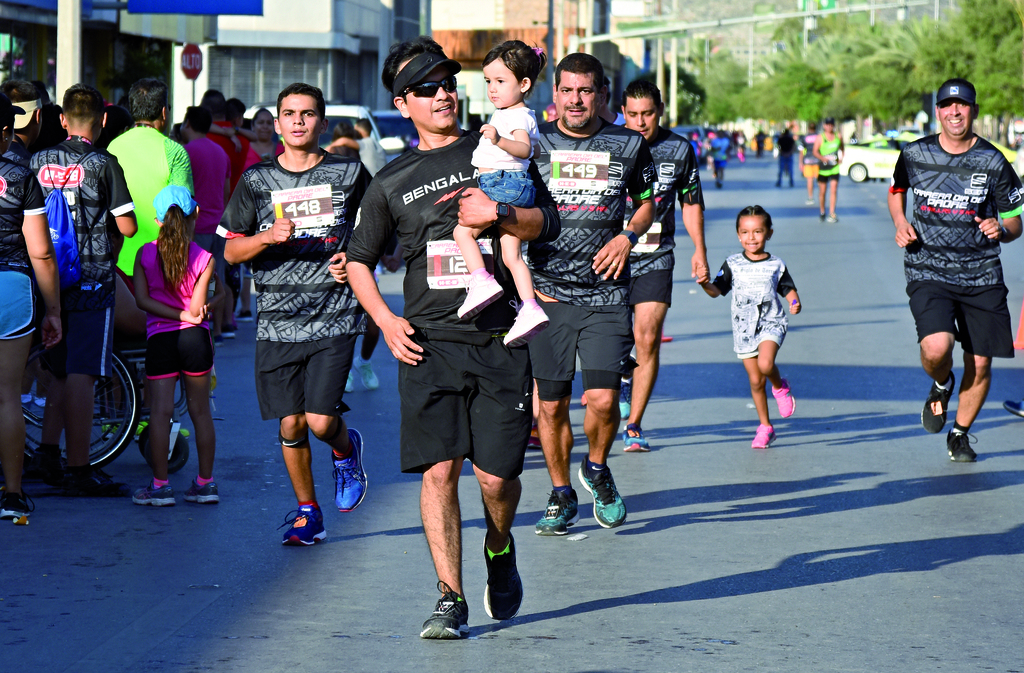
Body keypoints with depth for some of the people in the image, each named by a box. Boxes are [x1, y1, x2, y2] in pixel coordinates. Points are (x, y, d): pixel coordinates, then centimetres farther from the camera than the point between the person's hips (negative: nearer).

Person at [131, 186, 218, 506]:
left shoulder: (145, 254, -1)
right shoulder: (204, 259, -6)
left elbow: (142, 300, -6)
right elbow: (198, 309, -9)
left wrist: (182, 315, -8)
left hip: (160, 338, 0)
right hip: (196, 337, 0)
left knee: (160, 411, 1)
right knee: (200, 411, 10)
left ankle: (160, 485, 0)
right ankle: (205, 483, 16)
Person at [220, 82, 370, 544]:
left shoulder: (349, 174, 4)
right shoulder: (256, 180, 6)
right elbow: (231, 251, 7)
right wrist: (269, 237, -12)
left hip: (334, 317, -2)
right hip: (277, 320, 2)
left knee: (320, 422, -12)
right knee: (291, 425, 3)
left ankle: (346, 449, 24)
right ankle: (307, 512, 22)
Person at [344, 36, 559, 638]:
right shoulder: (392, 182, 12)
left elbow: (549, 221, 8)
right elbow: (359, 260, 20)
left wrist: (499, 215, -11)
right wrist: (385, 319, 4)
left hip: (499, 339, 0)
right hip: (428, 341, 1)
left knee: (496, 475, -3)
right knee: (439, 470, -9)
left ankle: (500, 548, 30)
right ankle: (450, 599, -3)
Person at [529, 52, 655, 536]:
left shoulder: (628, 146, 4)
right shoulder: (534, 143, 2)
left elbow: (646, 202, 20)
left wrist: (628, 236, -1)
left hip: (606, 294, 0)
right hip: (546, 294, 0)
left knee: (602, 399, -10)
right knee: (551, 404, 4)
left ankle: (596, 469, 20)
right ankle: (561, 495, 23)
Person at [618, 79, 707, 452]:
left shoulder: (680, 149, 2)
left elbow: (691, 201, 16)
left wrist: (699, 249, 12)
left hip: (656, 257, 1)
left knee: (647, 339, -8)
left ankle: (633, 427, 1)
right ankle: (623, 378, 37)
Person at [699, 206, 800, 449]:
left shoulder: (776, 265, 2)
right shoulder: (733, 264, 3)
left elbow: (788, 289, 9)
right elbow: (717, 290, 0)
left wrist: (795, 302, -12)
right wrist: (705, 284, -21)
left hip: (771, 324, -2)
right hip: (744, 328, 2)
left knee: (765, 364, -28)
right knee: (755, 381, 5)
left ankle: (780, 386, 6)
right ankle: (765, 427, 19)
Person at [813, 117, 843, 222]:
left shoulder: (838, 137, 7)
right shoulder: (820, 138, -2)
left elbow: (842, 148, 24)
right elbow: (815, 152, -8)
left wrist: (841, 158, 8)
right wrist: (822, 158, -24)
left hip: (835, 167, 2)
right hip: (823, 167, -2)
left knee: (833, 190, -9)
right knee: (822, 191, 6)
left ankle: (832, 214, -10)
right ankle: (822, 213, 22)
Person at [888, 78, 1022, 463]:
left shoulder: (993, 162, -2)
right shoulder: (914, 155, 1)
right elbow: (896, 190, 22)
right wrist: (900, 223, 3)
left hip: (981, 277, 1)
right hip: (928, 274, -1)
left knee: (980, 366, 2)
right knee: (936, 348, -25)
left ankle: (960, 435, 28)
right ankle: (940, 386, 12)